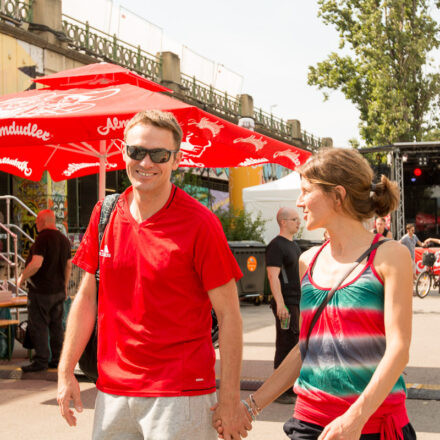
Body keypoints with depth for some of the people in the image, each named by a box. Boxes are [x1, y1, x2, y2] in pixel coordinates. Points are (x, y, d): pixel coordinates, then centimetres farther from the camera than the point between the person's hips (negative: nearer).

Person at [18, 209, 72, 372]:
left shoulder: (43, 238, -15)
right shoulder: (64, 239, 11)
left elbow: (36, 263, -24)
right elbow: (68, 265, 16)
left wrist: (22, 277, -10)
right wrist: (64, 287, 23)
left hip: (41, 290, -8)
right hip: (59, 290, 8)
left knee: (38, 326, -1)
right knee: (57, 325, 11)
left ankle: (41, 361, 1)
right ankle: (57, 359, 15)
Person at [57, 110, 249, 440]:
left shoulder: (199, 223, -11)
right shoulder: (105, 215, 4)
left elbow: (229, 314, -9)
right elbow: (87, 297, 11)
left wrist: (230, 399, -12)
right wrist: (66, 372, 7)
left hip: (180, 394, -4)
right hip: (111, 390, 5)